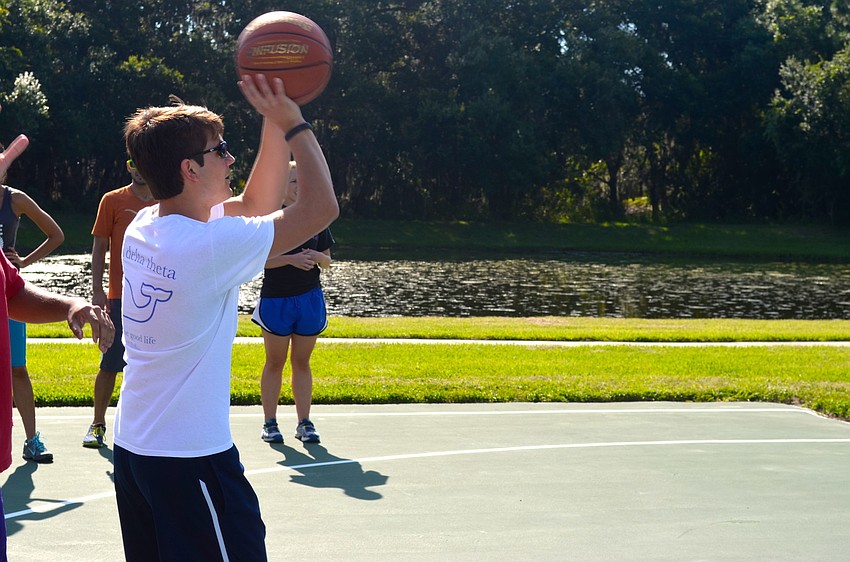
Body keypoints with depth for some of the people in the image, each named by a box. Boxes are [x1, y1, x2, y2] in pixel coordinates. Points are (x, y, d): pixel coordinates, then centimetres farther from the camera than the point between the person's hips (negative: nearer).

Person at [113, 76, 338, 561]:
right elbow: (322, 208, -15)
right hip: (192, 458, -8)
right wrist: (292, 122, -6)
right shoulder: (211, 246, -20)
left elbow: (256, 206, 15)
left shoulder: (144, 227, 4)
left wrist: (276, 123, 8)